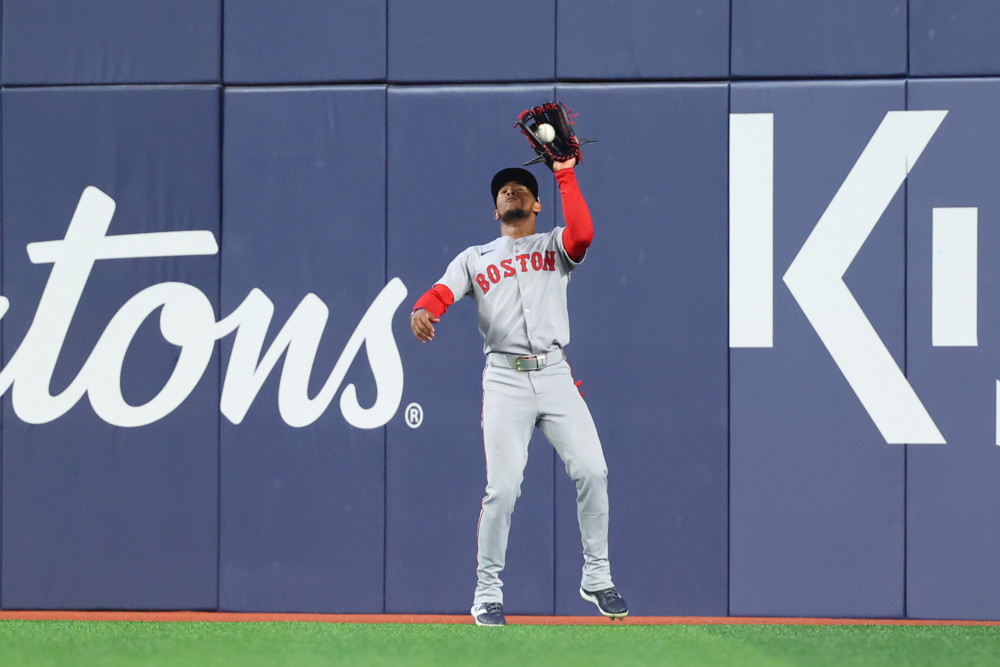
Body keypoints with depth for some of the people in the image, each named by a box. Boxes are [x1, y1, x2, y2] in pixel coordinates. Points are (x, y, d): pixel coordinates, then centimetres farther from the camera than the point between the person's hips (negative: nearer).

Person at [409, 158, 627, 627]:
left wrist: (565, 174, -4)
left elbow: (582, 233, -8)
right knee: (503, 487, -9)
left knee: (591, 471, -12)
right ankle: (487, 592, 2)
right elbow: (442, 293, 0)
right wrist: (421, 312, -24)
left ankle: (596, 577, 3)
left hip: (554, 374, 0)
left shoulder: (554, 247, 16)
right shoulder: (475, 259, 18)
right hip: (504, 380, 0)